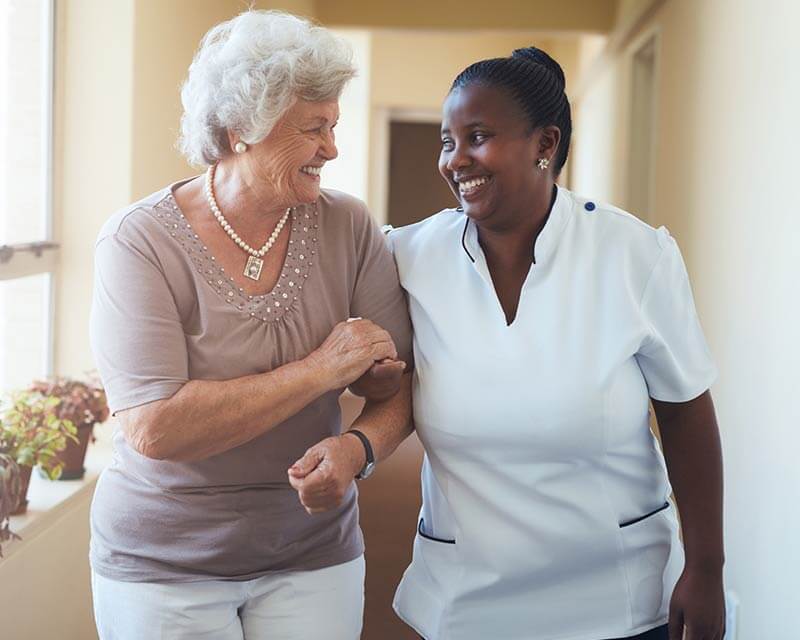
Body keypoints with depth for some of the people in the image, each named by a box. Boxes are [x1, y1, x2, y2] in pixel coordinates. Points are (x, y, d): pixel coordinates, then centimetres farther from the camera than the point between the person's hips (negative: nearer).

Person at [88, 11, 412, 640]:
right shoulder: (141, 240, -16)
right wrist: (320, 370, -23)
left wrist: (359, 446, -24)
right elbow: (154, 429, -25)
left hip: (313, 557, 3)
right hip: (163, 563, -2)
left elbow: (398, 382, -2)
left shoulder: (347, 227, -6)